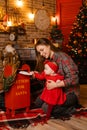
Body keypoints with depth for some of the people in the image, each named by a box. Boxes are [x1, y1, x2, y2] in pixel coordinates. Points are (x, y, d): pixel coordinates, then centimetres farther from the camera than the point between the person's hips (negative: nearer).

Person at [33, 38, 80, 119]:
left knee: (46, 108, -20)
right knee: (38, 102, 2)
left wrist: (55, 85, -27)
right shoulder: (48, 60, 6)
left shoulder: (62, 57, -20)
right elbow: (47, 77, 9)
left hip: (70, 93, -9)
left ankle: (70, 108, 0)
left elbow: (74, 79, -26)